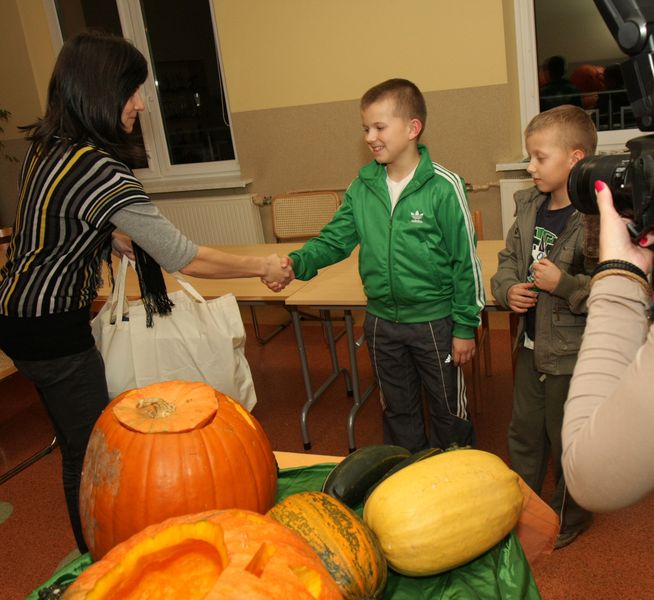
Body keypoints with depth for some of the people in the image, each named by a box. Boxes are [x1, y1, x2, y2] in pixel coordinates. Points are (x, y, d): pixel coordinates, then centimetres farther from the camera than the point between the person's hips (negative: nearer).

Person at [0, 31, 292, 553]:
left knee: (79, 440, 21)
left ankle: (93, 553, 39)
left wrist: (116, 240, 7)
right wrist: (263, 266, -13)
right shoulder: (99, 170, -27)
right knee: (93, 450, 5)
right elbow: (183, 258, -24)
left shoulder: (46, 146, 1)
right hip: (52, 328, -9)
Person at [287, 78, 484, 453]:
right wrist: (297, 262, -21)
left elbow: (466, 261, -12)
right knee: (398, 412, 21)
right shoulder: (362, 188, -1)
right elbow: (334, 240, -1)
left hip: (434, 321, -4)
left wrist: (465, 326, -10)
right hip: (382, 321, 5)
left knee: (448, 411, 15)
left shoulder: (444, 187, -15)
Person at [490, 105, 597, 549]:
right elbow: (508, 259, 11)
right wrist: (508, 290, -7)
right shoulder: (529, 206, 1)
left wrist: (563, 285, -30)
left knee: (566, 442, 13)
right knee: (524, 432, 23)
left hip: (572, 353, -7)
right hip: (532, 345, 7)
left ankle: (570, 517, 39)